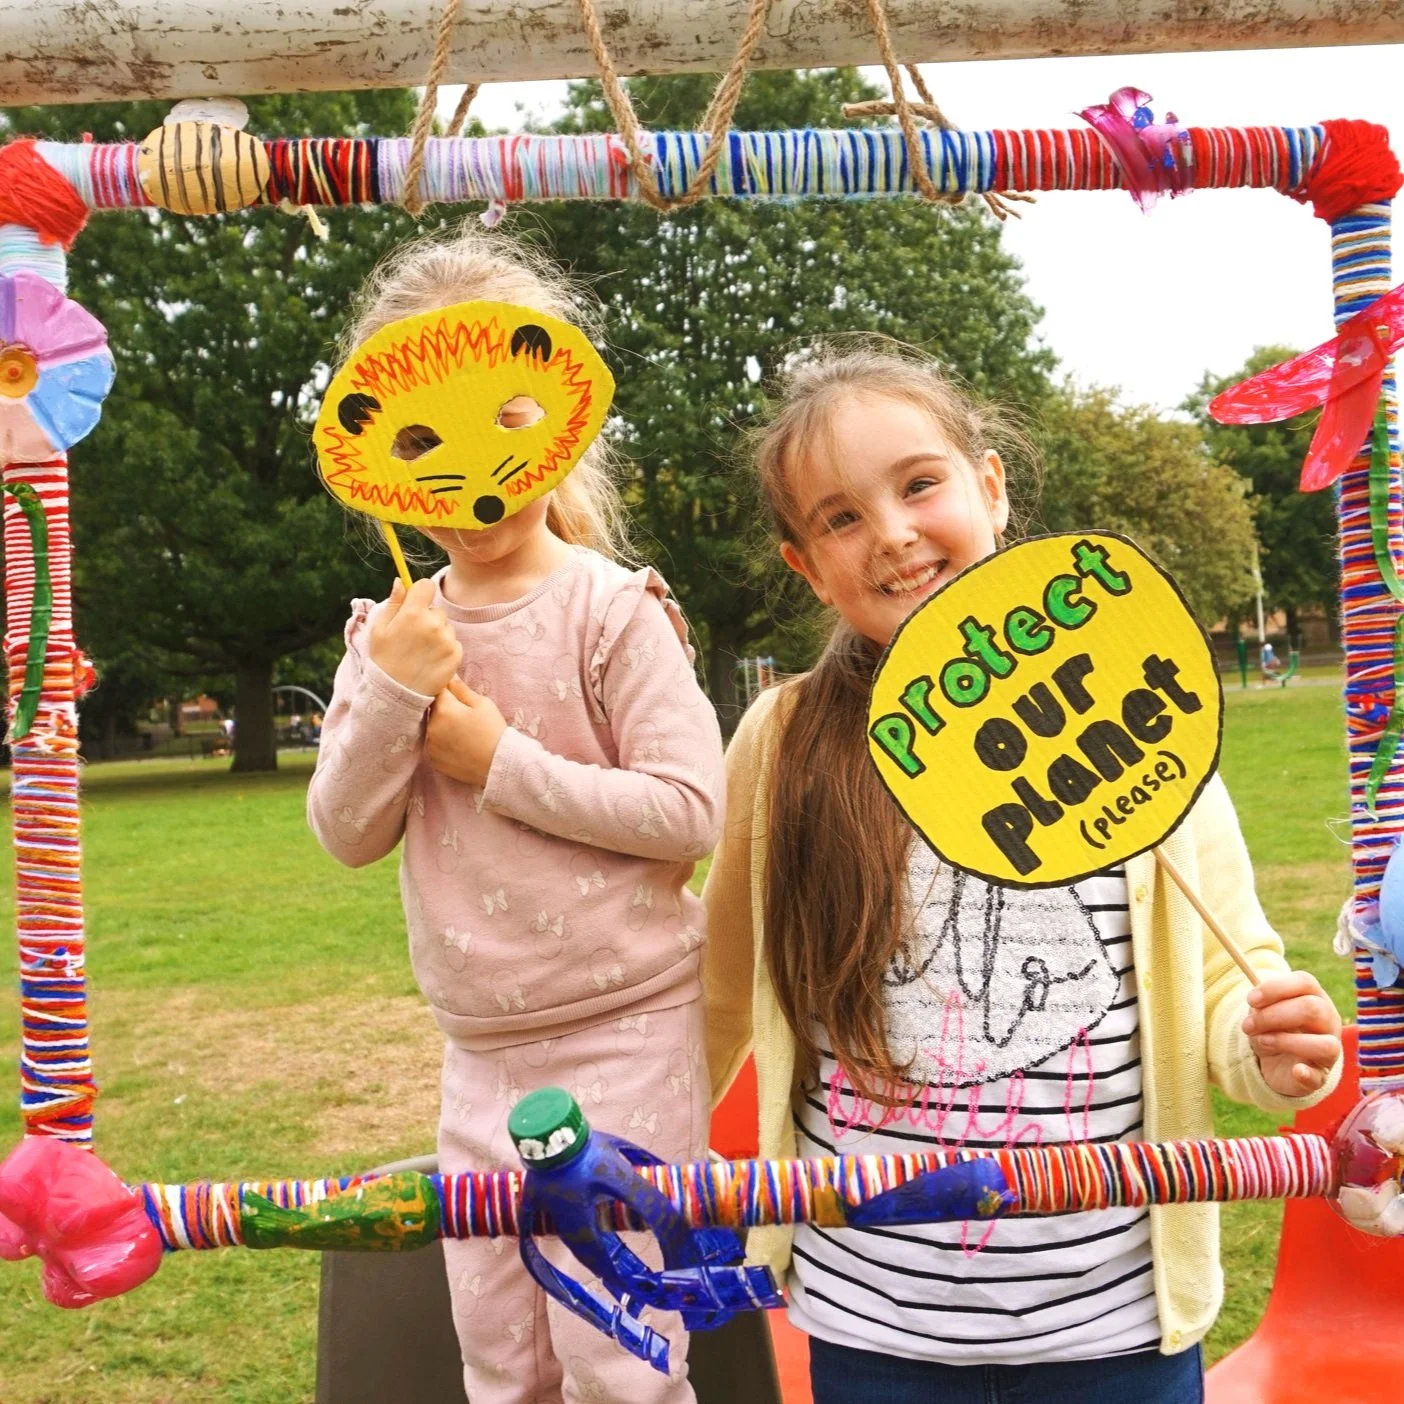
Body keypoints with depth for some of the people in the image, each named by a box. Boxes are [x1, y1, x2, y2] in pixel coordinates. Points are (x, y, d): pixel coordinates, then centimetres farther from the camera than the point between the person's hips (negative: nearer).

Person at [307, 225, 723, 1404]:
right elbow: (346, 834, -1)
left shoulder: (613, 610, -14)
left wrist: (502, 761, -20)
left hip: (624, 1030, -5)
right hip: (481, 1050, 6)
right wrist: (387, 693, -17)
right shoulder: (391, 631, 2)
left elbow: (690, 812, -19)